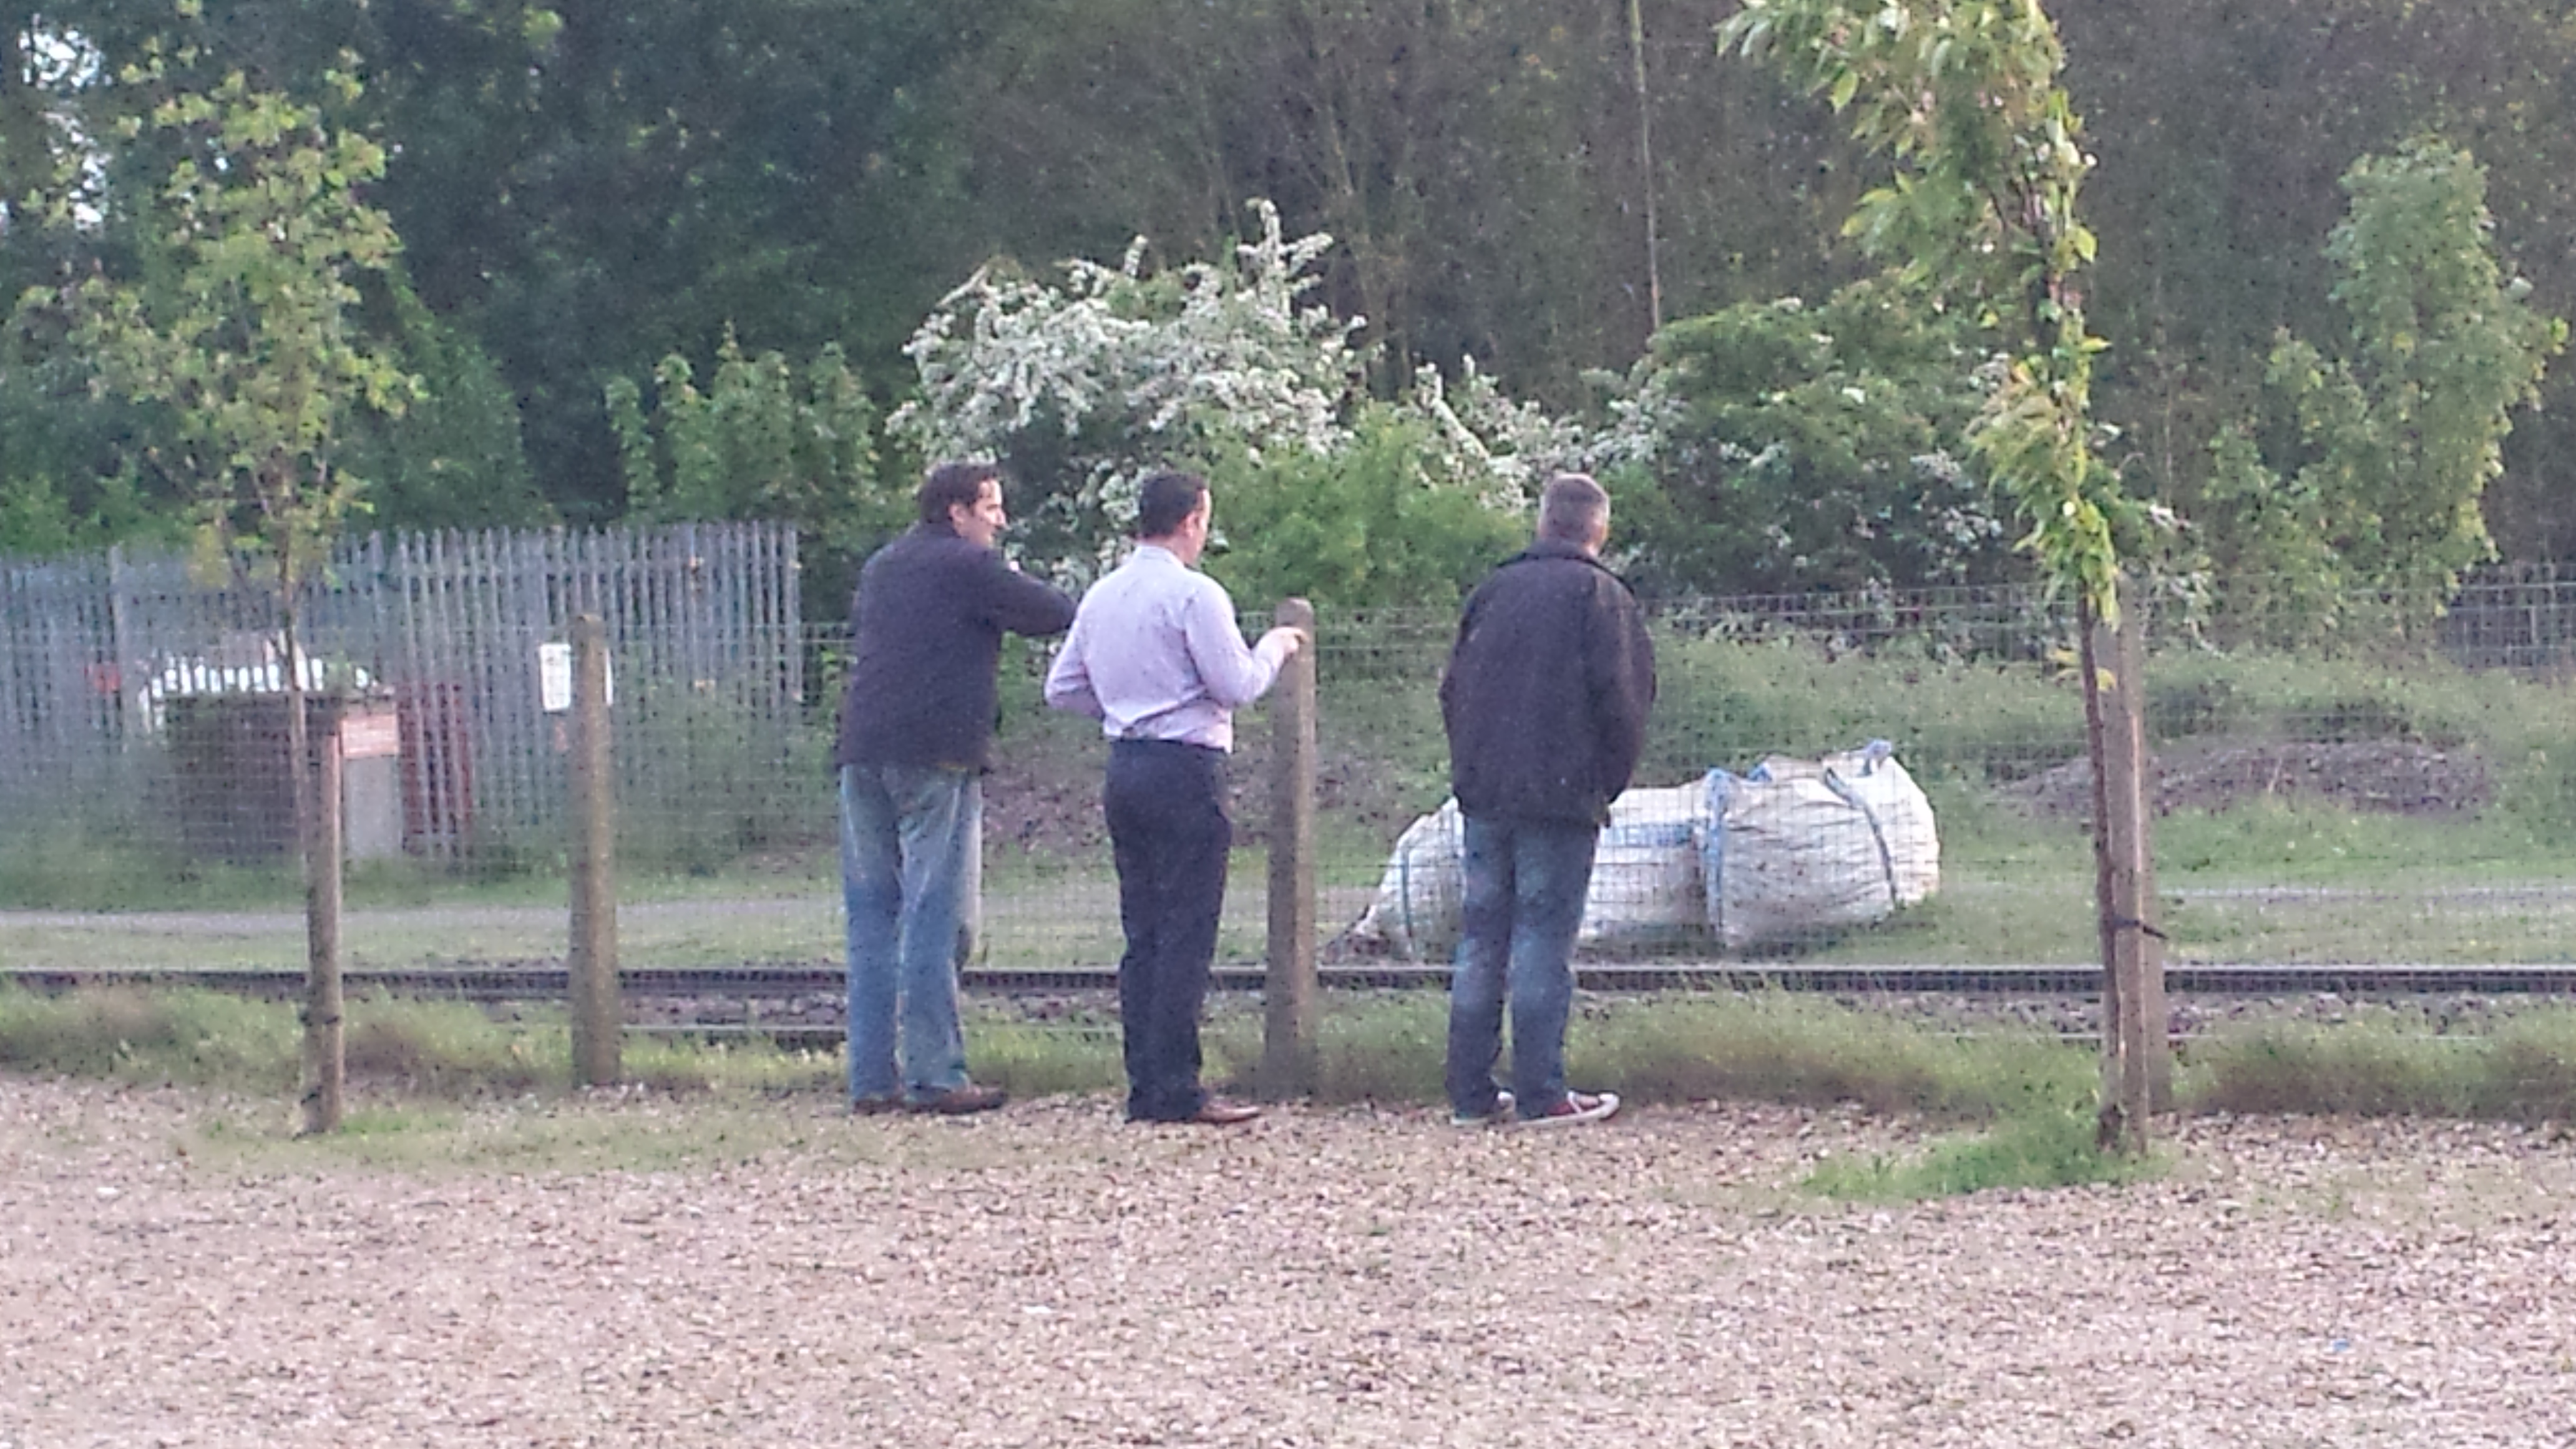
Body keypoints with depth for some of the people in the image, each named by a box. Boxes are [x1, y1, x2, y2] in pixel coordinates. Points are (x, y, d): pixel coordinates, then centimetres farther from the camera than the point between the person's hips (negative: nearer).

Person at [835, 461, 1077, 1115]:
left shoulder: (880, 567, 18)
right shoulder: (970, 567, -4)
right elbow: (1057, 614, -6)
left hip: (863, 755, 7)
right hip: (937, 757, -7)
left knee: (872, 918, 8)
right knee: (935, 918, -5)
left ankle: (872, 1077, 7)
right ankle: (934, 1077, -7)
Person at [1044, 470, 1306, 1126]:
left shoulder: (1102, 596, 12)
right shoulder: (1194, 594, -11)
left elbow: (1062, 689, 16)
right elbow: (1237, 686, -12)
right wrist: (1275, 647, 6)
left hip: (1124, 769, 7)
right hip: (1185, 770, -7)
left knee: (1143, 932, 10)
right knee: (1186, 934, -6)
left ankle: (1144, 1087, 9)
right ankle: (1175, 1089, -9)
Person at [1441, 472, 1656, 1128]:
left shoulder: (1494, 590, 11)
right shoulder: (1599, 595, -4)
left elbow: (1453, 687, 14)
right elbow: (1620, 699, -8)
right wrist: (1610, 782, 4)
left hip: (1485, 795, 5)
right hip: (1562, 796, -5)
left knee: (1481, 935, 8)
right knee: (1544, 938, -3)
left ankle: (1471, 1092, 8)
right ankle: (1541, 1093, -4)